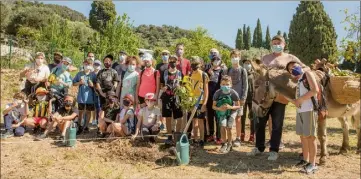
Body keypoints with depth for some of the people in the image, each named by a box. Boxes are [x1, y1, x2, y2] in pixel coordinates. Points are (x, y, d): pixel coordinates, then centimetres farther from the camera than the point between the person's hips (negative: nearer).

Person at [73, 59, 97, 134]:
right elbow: (74, 83, 7)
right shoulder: (79, 74, 3)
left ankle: (85, 126, 22)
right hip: (81, 96, 1)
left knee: (88, 111, 9)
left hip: (90, 96, -1)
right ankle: (80, 127, 20)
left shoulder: (93, 75, -1)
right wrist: (79, 82, -11)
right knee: (81, 111, 9)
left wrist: (92, 85, -18)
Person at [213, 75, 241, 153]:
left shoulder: (234, 93, -23)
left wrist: (230, 107, -30)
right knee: (223, 126, -15)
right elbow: (213, 106, -9)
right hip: (222, 112, 1)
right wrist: (219, 108, -31)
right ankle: (224, 144, 9)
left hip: (232, 111, -1)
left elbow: (238, 106, -11)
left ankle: (229, 144, 14)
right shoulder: (217, 93, -20)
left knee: (228, 127, -12)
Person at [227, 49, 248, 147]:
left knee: (238, 118, -1)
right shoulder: (228, 70, 11)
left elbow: (245, 85, -2)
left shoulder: (242, 70, 2)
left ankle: (238, 138, 7)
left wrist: (243, 98, -9)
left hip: (238, 97, -3)